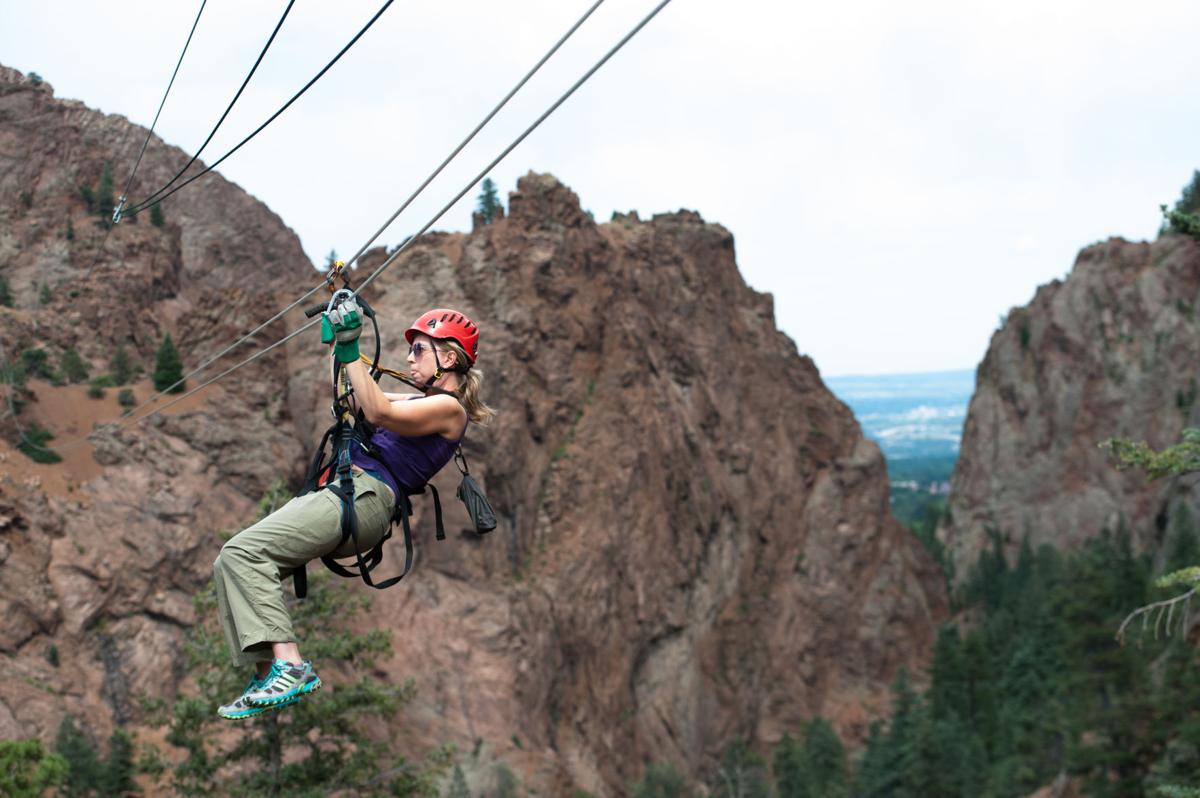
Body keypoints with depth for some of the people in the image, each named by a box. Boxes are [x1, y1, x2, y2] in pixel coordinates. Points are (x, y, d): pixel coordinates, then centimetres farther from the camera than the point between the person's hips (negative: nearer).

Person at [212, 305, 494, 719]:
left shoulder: (449, 407, -4)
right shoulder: (422, 401, 27)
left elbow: (378, 413, -20)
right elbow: (358, 400, 33)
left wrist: (351, 350, -21)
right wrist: (340, 341, 24)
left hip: (365, 495, -10)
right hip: (342, 490, 10)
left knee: (243, 551, -23)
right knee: (231, 564, -1)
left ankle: (289, 666, -30)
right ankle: (267, 676, -8)